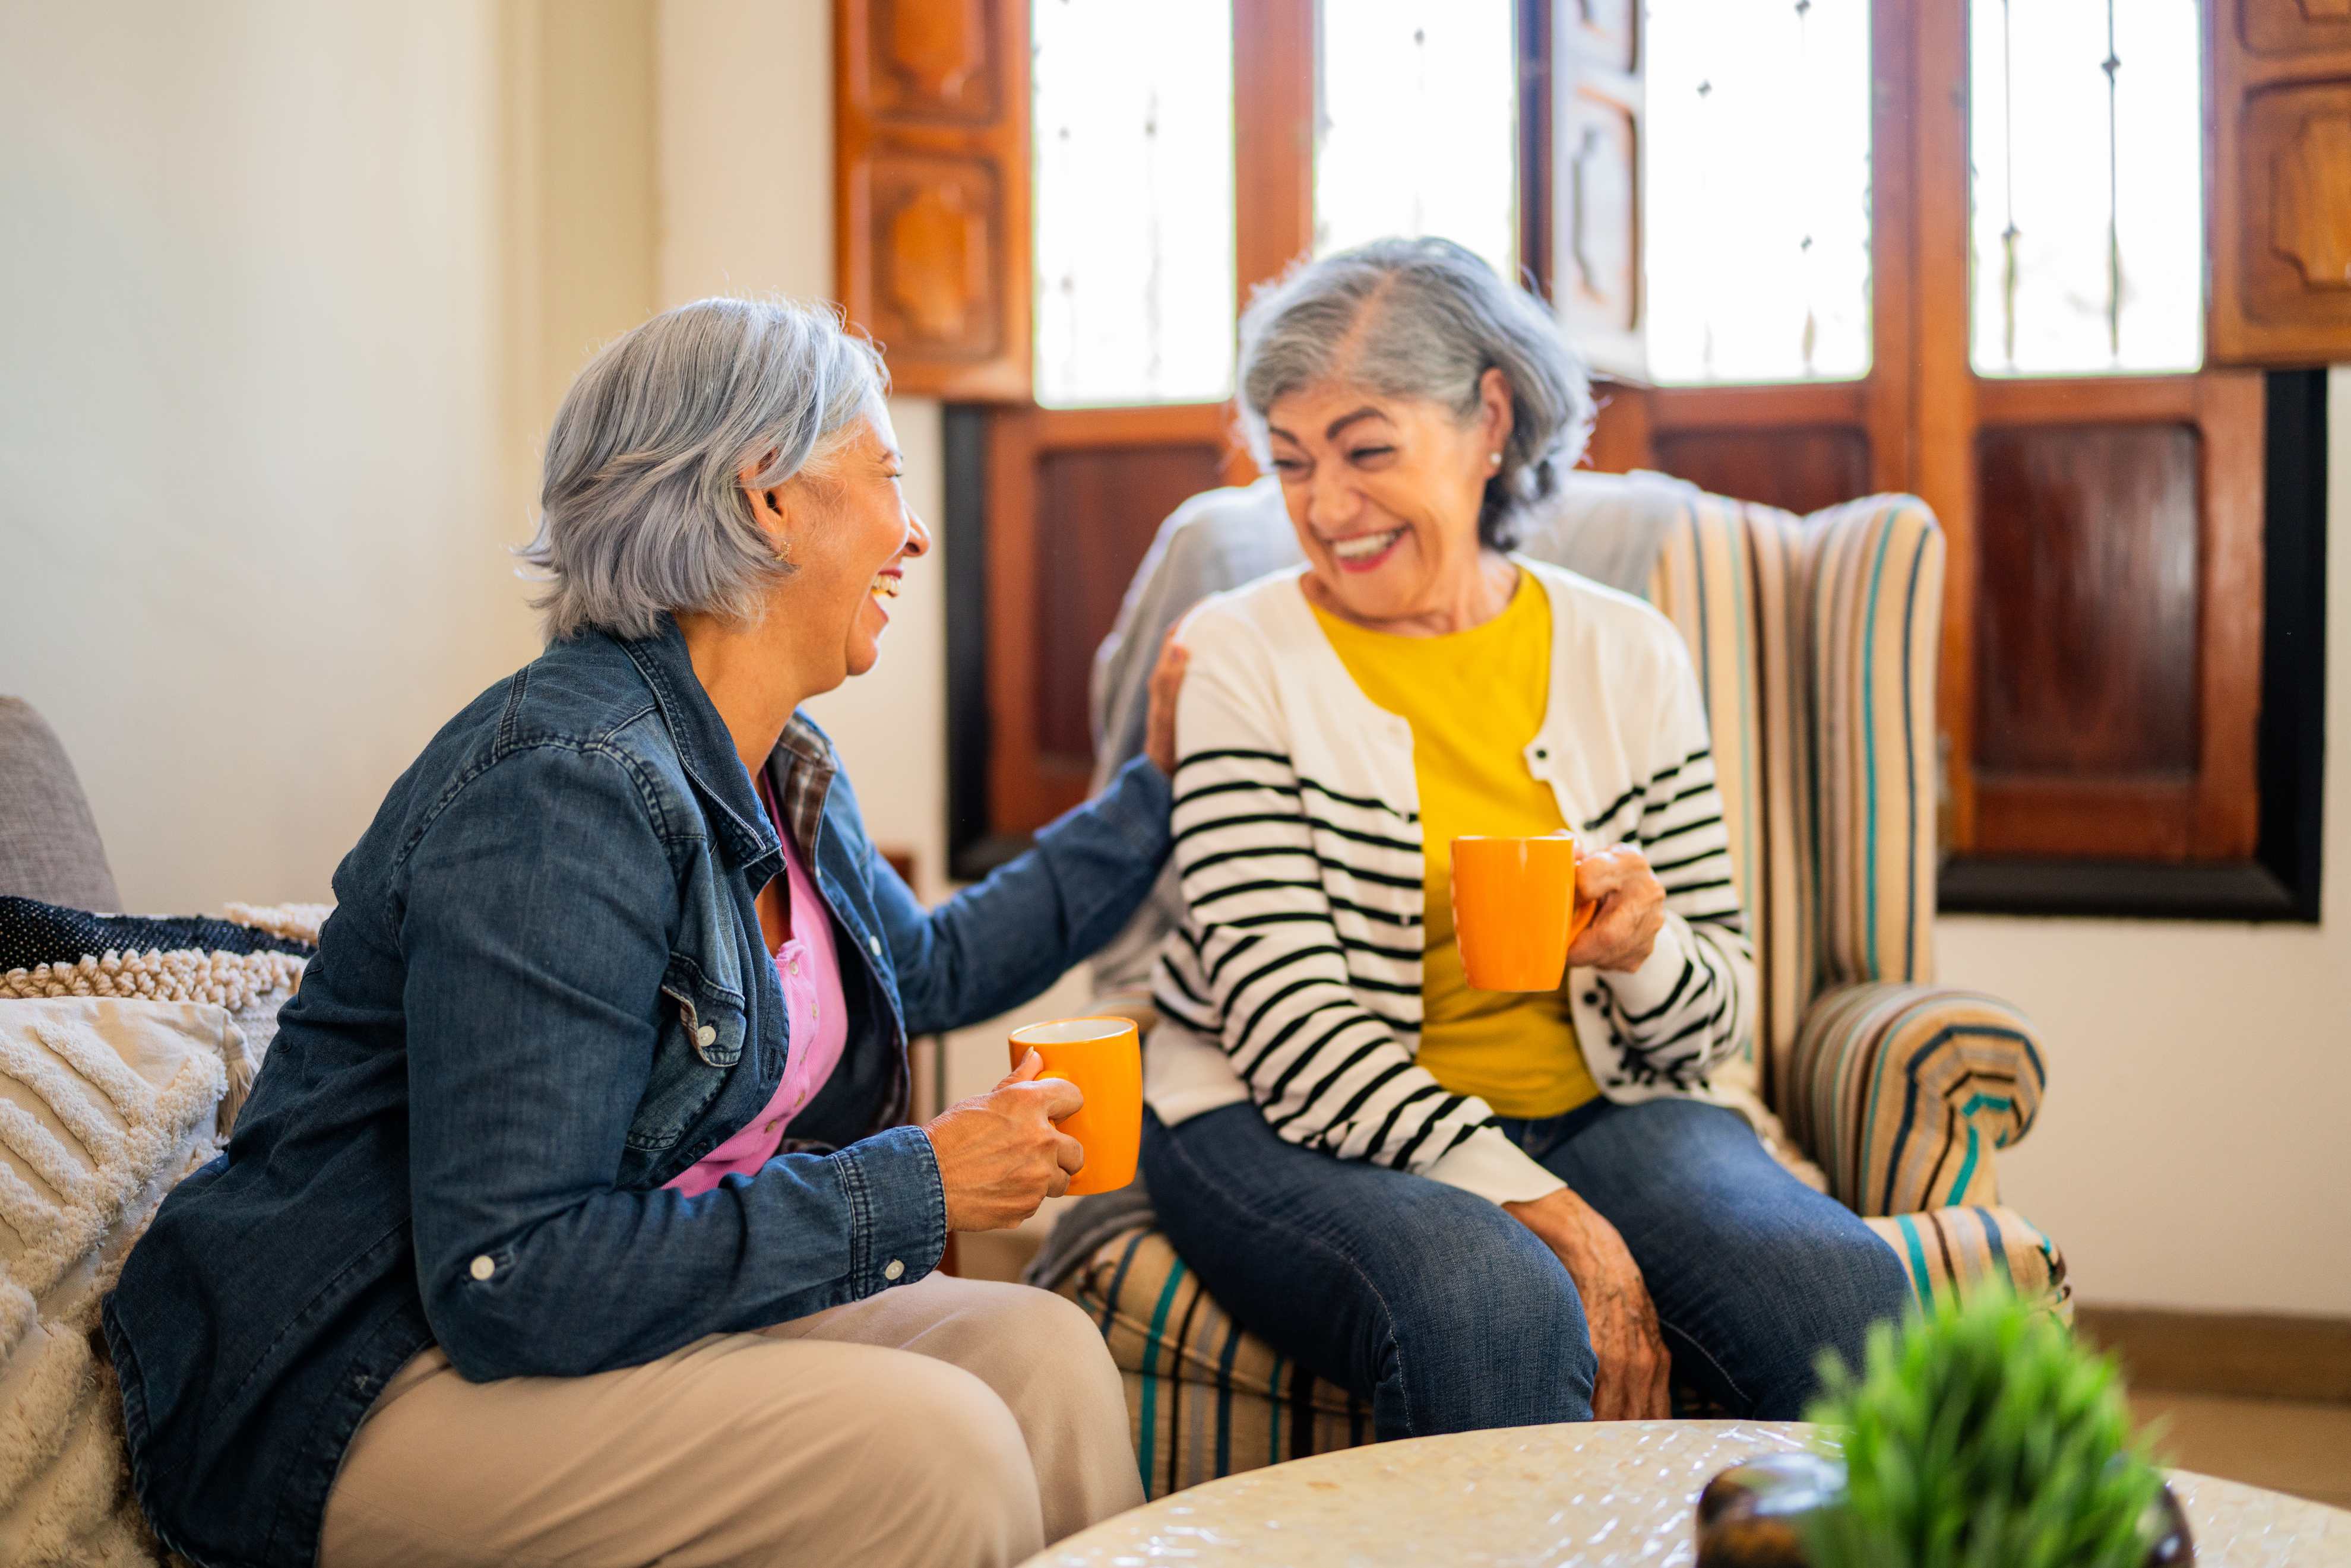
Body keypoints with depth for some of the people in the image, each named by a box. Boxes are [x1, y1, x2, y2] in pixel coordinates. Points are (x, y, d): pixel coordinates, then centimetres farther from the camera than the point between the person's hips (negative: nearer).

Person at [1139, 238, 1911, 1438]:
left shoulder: (1628, 655, 7)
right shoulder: (1243, 655, -3)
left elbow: (1719, 1020, 9)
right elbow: (1286, 1022, -12)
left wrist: (1643, 947, -15)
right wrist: (1545, 1211, -22)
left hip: (1594, 1111, 3)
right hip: (1293, 1127, -3)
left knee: (1843, 1291, -24)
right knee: (1496, 1307, -34)